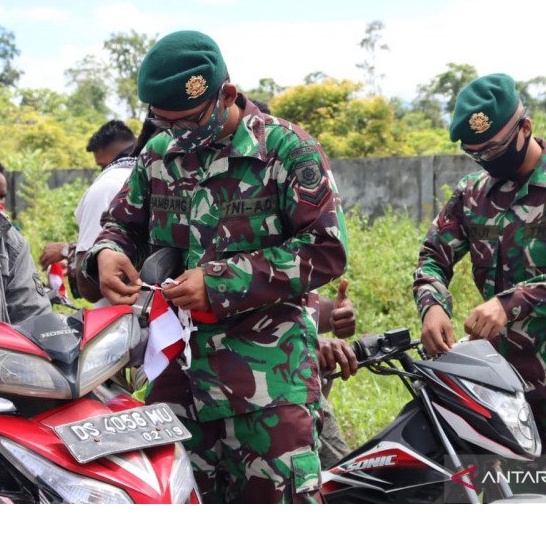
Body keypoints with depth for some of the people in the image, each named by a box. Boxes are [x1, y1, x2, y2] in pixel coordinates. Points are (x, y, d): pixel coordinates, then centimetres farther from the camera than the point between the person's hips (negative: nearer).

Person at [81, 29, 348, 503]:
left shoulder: (287, 149, -5)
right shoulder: (159, 155, 12)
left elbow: (326, 249, -10)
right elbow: (123, 221, 25)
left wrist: (222, 283, -15)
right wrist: (107, 253, -1)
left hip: (268, 371, -5)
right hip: (177, 368, 5)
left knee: (283, 496, -5)